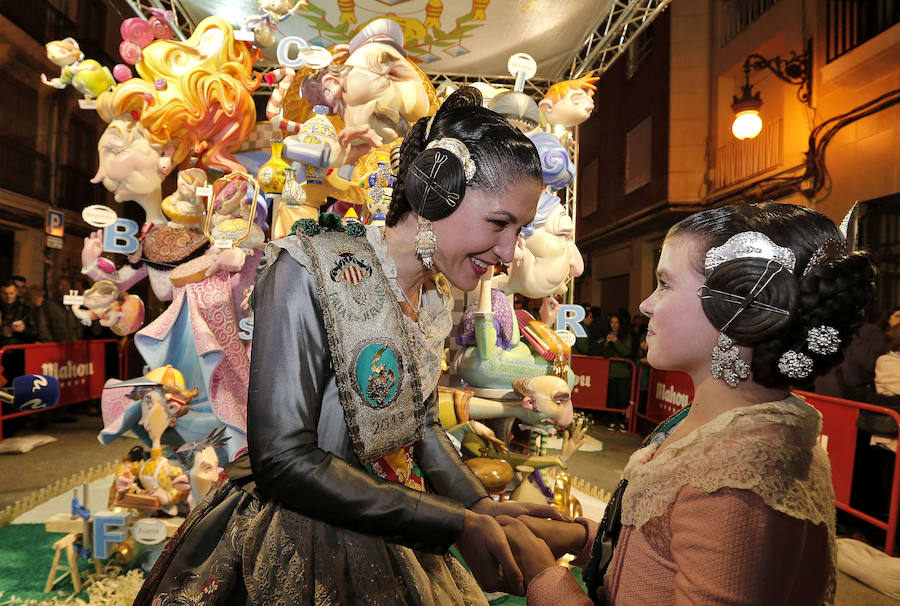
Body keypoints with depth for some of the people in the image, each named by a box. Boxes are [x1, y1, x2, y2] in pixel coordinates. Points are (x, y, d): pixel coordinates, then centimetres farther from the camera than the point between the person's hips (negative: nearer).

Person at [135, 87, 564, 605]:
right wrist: (455, 525, -23)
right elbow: (284, 461, -25)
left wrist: (481, 506, -5)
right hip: (291, 552, -6)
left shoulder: (437, 297, 0)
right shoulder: (310, 273, -22)